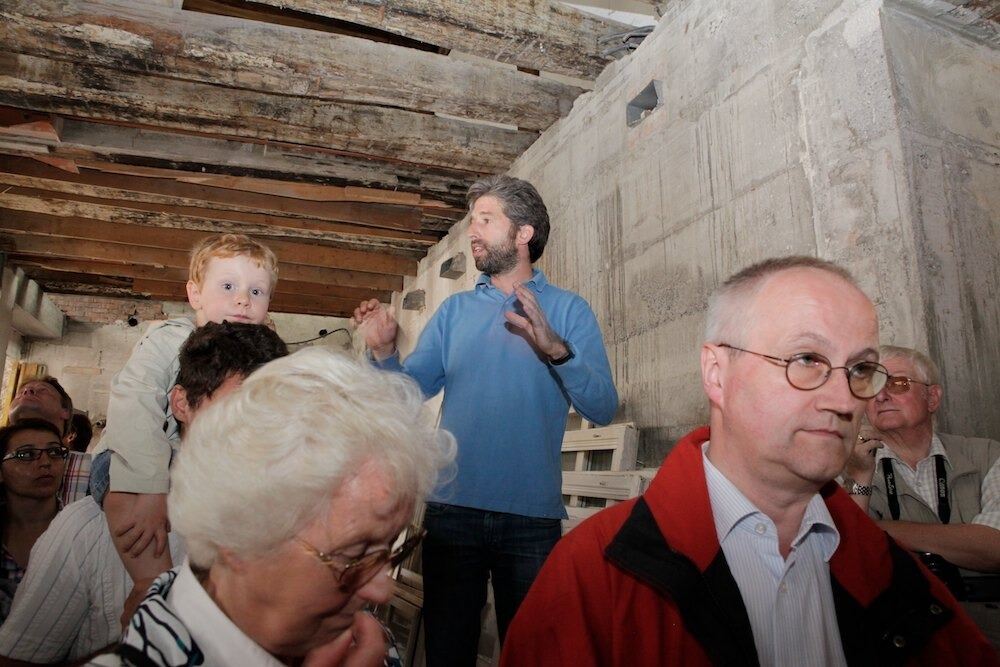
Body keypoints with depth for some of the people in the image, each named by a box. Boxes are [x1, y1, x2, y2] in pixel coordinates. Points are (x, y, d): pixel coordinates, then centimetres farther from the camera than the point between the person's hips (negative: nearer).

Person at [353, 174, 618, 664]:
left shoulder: (568, 309, -1)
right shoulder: (455, 310, 9)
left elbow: (603, 407, -12)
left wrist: (556, 349, -26)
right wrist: (383, 352, -17)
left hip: (532, 517, -2)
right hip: (451, 509, 3)